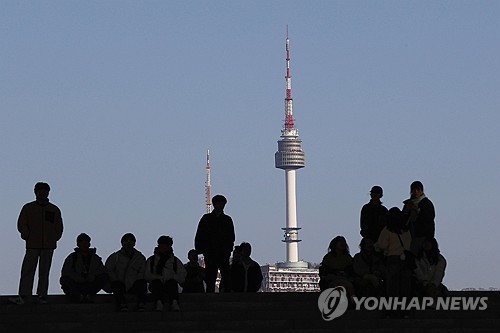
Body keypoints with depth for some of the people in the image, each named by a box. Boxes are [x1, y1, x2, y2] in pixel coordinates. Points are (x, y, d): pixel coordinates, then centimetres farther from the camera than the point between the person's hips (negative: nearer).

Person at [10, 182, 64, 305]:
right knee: (27, 270, -10)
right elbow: (21, 225, 4)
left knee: (44, 271, 3)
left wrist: (54, 238, 0)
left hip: (48, 245, 1)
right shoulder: (28, 208, 8)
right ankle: (23, 296, -14)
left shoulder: (54, 210, 12)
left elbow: (59, 227, 14)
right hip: (32, 245, -1)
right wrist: (28, 236, -8)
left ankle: (42, 296, 6)